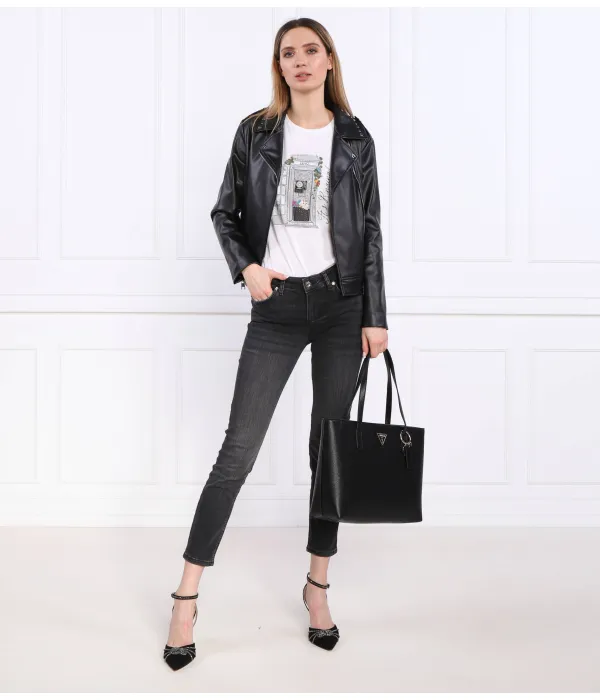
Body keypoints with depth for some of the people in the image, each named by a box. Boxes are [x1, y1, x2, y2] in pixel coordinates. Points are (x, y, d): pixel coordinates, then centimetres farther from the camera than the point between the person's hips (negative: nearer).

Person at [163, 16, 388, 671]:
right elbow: (224, 213, 10)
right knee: (238, 449, -3)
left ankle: (318, 585, 22)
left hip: (341, 304, 1)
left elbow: (370, 231, 5)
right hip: (277, 306, -1)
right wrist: (246, 267, -9)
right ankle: (186, 597, 6)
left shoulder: (354, 138, 5)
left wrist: (375, 317, 1)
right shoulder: (256, 131, 5)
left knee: (330, 446, 7)